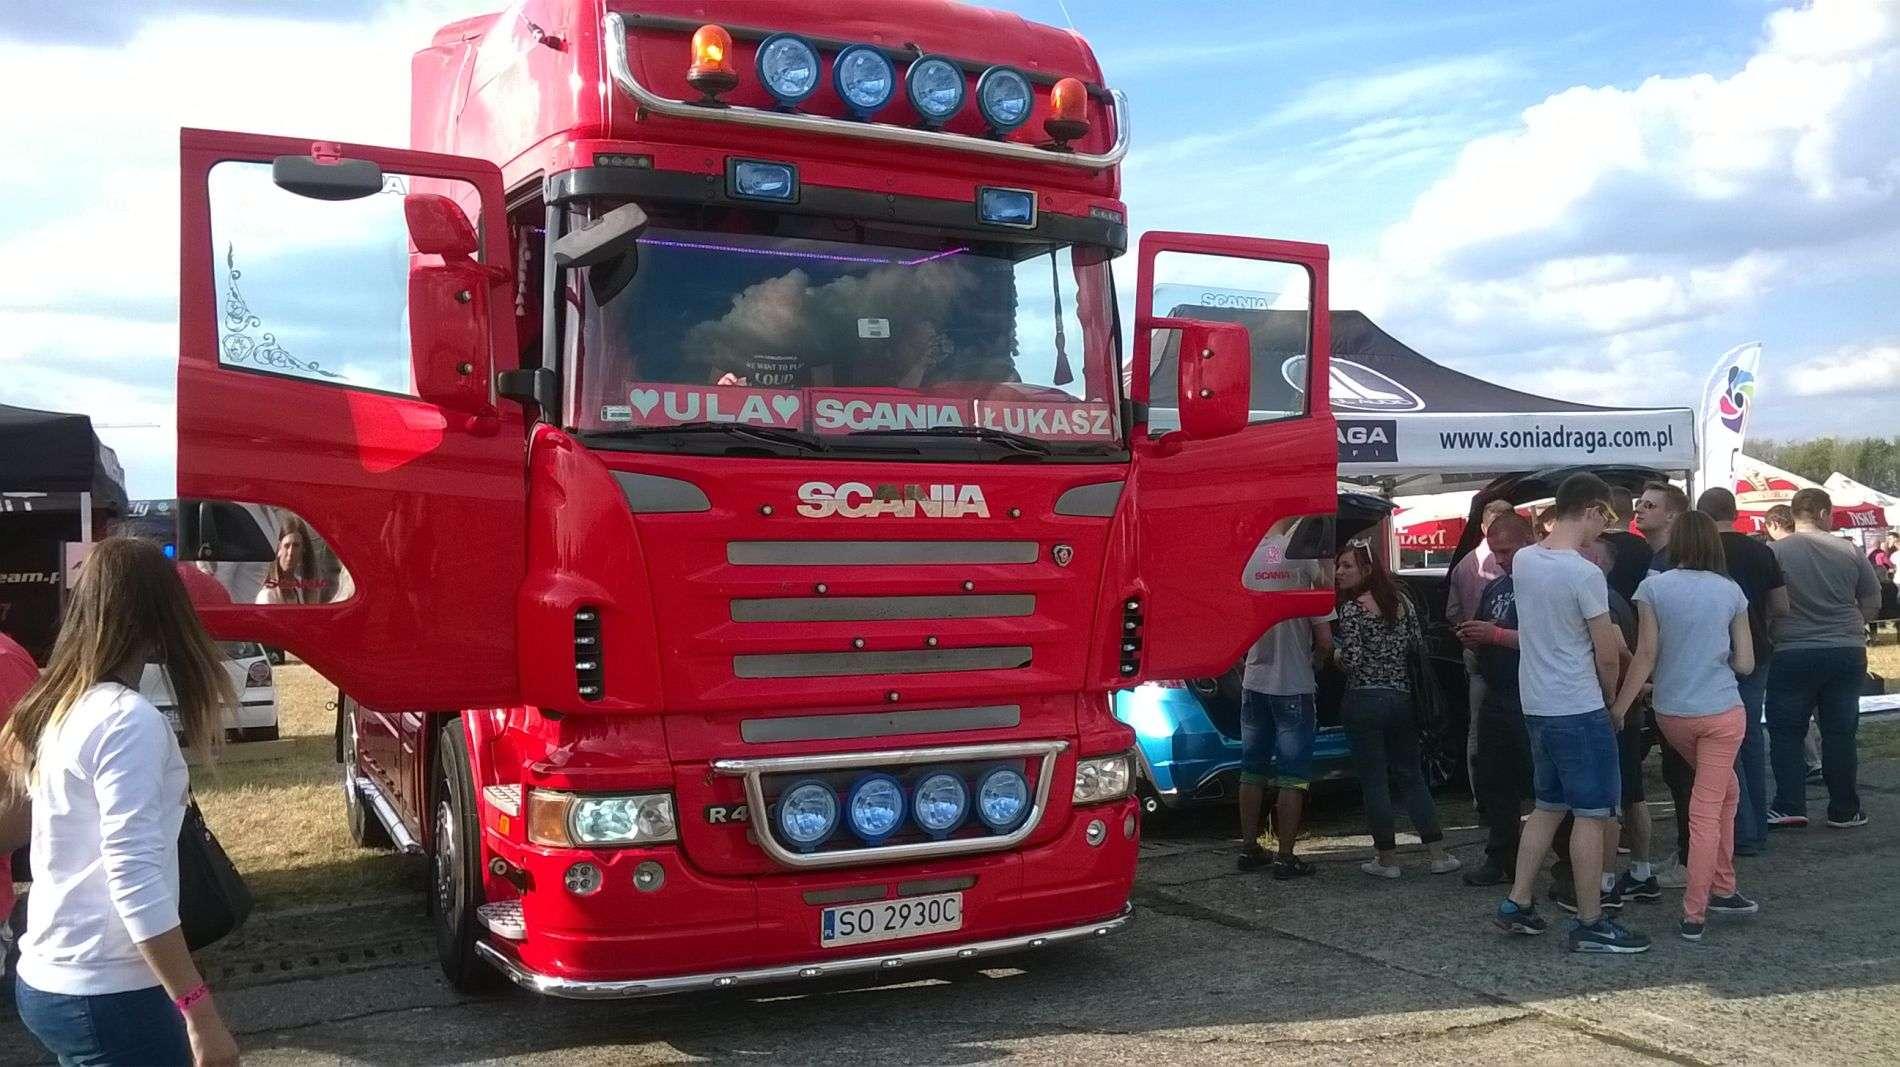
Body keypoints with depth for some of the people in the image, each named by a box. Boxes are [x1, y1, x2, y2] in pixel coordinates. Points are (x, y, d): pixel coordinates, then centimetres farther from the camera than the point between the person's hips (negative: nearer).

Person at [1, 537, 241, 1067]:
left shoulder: (54, 708, 7)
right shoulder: (128, 720, -18)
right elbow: (135, 880, -22)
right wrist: (200, 1014, -22)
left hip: (45, 980, 8)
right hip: (109, 996, -8)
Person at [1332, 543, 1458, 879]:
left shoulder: (1351, 608, -11)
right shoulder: (1401, 601, 7)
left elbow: (1352, 660, -18)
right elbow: (1419, 646, 11)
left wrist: (1336, 652, 3)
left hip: (1364, 702, -6)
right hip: (1402, 699, 6)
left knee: (1374, 781, 3)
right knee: (1412, 777, 14)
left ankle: (1387, 858, 8)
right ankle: (1438, 854, 13)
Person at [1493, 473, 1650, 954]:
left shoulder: (1522, 561, 3)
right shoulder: (1585, 574, -18)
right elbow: (1607, 655, -11)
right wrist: (1610, 699, 6)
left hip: (1536, 705, 8)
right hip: (1579, 710, -8)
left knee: (1548, 807, 18)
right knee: (1592, 815, 1)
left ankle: (1517, 904, 20)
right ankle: (1590, 925, 7)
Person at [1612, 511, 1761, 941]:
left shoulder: (1654, 587, -5)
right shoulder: (1731, 592, -1)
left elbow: (1646, 655, -9)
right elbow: (1745, 663, 1)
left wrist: (1619, 707, -5)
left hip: (1671, 713, 2)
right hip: (1722, 712, -2)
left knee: (1725, 789, 24)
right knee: (1707, 811, 2)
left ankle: (1722, 889, 26)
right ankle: (1694, 914, 3)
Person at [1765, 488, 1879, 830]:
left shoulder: (1774, 552, -10)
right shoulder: (1849, 552, -3)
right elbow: (1873, 604, 5)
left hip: (1791, 655, -2)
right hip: (1847, 653, 2)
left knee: (1786, 731, 7)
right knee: (1840, 733, 10)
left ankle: (1789, 806, 3)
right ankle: (1844, 810, 15)